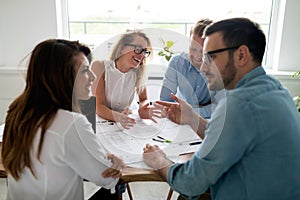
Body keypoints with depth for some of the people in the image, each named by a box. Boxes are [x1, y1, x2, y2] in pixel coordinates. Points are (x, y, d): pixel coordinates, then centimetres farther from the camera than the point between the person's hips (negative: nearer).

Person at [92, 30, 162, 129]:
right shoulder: (101, 67, -14)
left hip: (124, 125, 4)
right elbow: (98, 106, -19)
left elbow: (143, 99, 4)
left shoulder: (138, 71, -5)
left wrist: (142, 110, -21)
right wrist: (117, 117, -39)